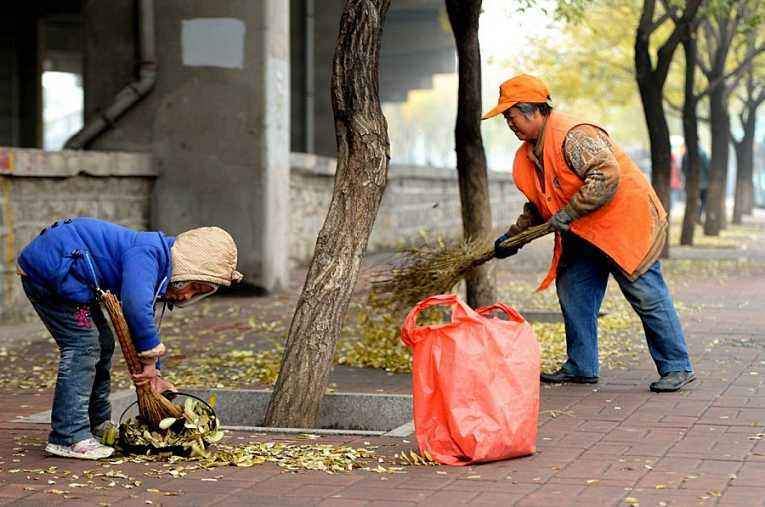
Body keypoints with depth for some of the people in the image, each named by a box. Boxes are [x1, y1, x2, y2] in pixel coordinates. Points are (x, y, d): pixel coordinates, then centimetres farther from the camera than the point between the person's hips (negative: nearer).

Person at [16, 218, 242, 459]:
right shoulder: (149, 253, -23)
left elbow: (140, 321, 20)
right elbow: (136, 307, -37)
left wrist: (151, 375, 13)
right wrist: (150, 360, -25)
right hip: (49, 266, -11)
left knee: (102, 344, 15)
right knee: (83, 346, -15)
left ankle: (98, 425, 25)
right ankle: (68, 437, -15)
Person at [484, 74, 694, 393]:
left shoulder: (573, 135, -23)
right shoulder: (528, 154, 9)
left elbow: (606, 176, -33)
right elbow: (537, 206, 20)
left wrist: (568, 214, -29)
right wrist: (513, 236, 11)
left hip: (624, 221, -10)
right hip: (584, 234, 10)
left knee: (647, 296, -6)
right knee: (572, 292, 8)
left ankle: (677, 368, 1)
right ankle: (581, 368, 18)